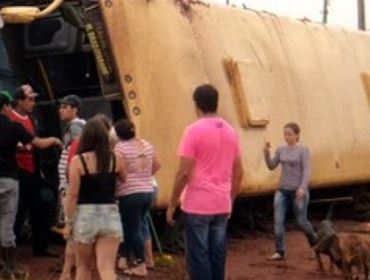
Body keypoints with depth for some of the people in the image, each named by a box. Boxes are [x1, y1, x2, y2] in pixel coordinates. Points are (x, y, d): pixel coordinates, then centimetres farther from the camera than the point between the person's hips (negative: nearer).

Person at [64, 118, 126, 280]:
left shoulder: (78, 161, -7)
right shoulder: (116, 159, 1)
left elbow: (73, 194, -8)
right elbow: (123, 179, 22)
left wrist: (68, 222, -1)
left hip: (85, 215, -1)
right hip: (110, 215, 1)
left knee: (83, 266, 17)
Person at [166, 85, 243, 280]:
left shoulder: (194, 130, -11)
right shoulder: (231, 131, 9)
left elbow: (184, 172, -14)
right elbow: (238, 173, 12)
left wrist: (172, 204, -6)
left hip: (197, 204, -6)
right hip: (222, 205, 6)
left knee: (198, 256, -1)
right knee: (217, 255, 11)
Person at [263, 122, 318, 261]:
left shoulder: (303, 150, -9)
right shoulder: (281, 150, 7)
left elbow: (307, 170, -16)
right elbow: (271, 166, 7)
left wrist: (303, 188, -29)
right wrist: (266, 153, -9)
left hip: (298, 191, -4)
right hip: (282, 190, 4)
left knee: (301, 222, 5)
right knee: (278, 220, -9)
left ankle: (314, 241, 33)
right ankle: (280, 251, -5)